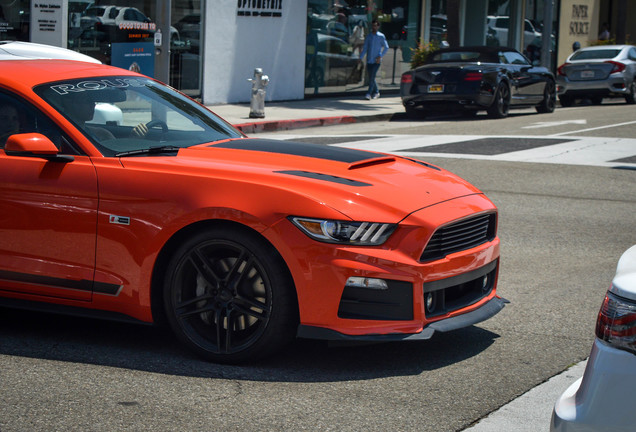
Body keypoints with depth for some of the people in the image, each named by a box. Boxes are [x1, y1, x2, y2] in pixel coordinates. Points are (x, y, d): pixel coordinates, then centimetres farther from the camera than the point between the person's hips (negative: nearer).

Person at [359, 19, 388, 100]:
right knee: (371, 77, 9)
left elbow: (386, 47, 2)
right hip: (369, 60, 4)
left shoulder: (381, 36, -1)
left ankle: (369, 93, -12)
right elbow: (365, 47, 10)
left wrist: (380, 56, -9)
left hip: (376, 61, -4)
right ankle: (376, 92, 25)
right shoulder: (369, 36, 8)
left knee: (372, 77, -14)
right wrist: (361, 57, 0)